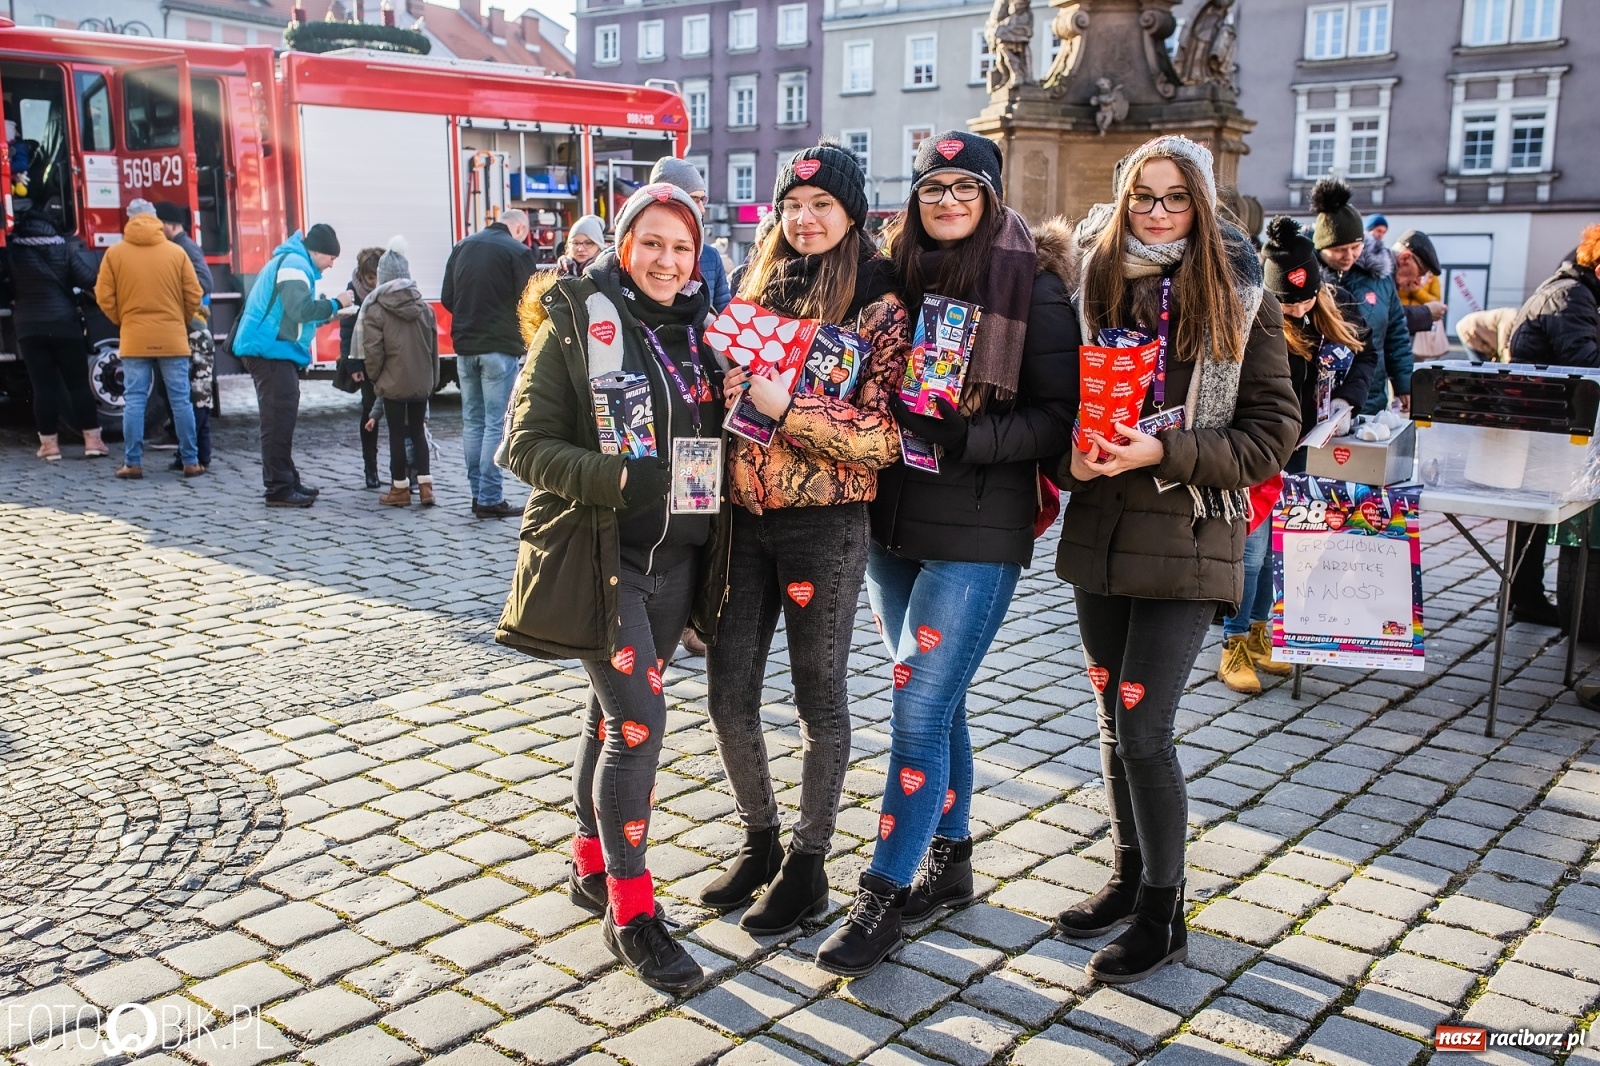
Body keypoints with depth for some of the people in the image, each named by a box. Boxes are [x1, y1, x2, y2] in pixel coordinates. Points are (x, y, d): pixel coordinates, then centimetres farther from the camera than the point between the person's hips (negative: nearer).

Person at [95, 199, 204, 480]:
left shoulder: (114, 253, 1)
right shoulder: (176, 252, 0)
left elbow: (105, 298, 1)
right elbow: (193, 296, 1)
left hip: (134, 339, 0)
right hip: (173, 338, 0)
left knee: (134, 401, 4)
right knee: (180, 400, 3)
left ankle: (132, 463, 4)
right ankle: (190, 461, 5)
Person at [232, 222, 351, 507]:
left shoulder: (291, 262, 22)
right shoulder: (295, 264, -12)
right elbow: (300, 309, -25)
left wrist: (330, 312, 13)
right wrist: (335, 304, -14)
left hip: (272, 351, 11)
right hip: (271, 350, -11)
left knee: (282, 419, 15)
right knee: (279, 419, -10)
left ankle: (287, 482, 22)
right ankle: (279, 488, -9)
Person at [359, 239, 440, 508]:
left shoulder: (375, 309, -10)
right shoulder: (423, 306, 4)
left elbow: (373, 350, -12)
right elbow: (433, 345, 8)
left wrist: (374, 377, 4)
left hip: (393, 383, -4)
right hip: (422, 382, 4)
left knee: (397, 434, 6)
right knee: (417, 430, 13)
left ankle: (400, 488, 11)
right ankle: (424, 484, 5)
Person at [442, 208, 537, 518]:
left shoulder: (462, 247, 11)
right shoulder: (518, 251, -7)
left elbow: (447, 299, 11)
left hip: (465, 346, 6)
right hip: (500, 347, -6)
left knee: (473, 422, 12)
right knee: (496, 424, -3)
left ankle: (478, 493, 16)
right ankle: (490, 499, -3)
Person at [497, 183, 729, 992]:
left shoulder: (701, 327, 9)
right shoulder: (574, 325, -6)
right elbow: (527, 444, -10)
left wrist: (715, 471, -1)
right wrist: (617, 478, -24)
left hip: (678, 557, 5)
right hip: (599, 554, -5)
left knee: (617, 711, 15)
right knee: (639, 719, -11)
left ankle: (590, 866, 32)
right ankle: (630, 912, 2)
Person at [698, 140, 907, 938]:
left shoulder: (878, 306, -6)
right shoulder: (756, 288, 10)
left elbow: (884, 438, -14)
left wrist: (786, 406, -23)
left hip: (824, 525, -5)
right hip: (743, 515, 5)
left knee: (820, 699, 7)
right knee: (728, 696, 9)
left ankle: (807, 866, 23)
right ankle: (759, 840, 31)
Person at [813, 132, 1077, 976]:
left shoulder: (1031, 284, -7)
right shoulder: (895, 273, 7)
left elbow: (1061, 416, -10)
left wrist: (963, 436, -22)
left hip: (977, 532, -5)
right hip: (892, 521, 6)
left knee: (919, 709, -6)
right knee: (936, 700, 16)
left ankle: (884, 897, 5)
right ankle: (950, 858, 32)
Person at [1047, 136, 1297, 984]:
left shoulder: (1240, 301, -4)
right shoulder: (1095, 290, 7)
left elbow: (1272, 433, -6)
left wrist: (1165, 452, -19)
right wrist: (1070, 455, -10)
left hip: (1186, 539, -4)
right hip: (1097, 530, 5)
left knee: (1142, 729, -6)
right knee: (1114, 720, 14)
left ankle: (1163, 914, 12)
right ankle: (1129, 874, 33)